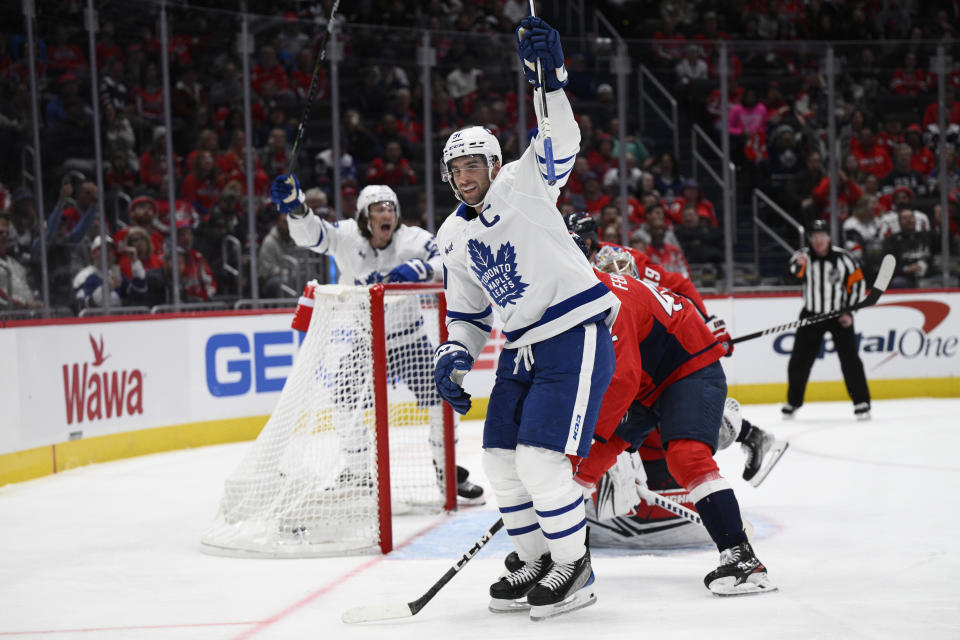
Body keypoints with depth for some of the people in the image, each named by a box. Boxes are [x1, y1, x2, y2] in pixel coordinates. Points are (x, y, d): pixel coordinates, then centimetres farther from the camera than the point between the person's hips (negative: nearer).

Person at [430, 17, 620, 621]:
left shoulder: (522, 185, -6)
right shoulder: (454, 236, 13)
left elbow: (560, 146, -25)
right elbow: (467, 310, 21)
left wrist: (549, 79, -38)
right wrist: (454, 357, 6)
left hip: (576, 336, -8)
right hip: (522, 350, 8)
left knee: (541, 457, -15)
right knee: (501, 458, 8)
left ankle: (574, 570, 0)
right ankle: (537, 562, 23)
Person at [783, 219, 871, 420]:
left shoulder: (843, 258, -8)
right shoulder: (803, 256, -7)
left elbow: (857, 283, -1)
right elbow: (795, 273, -28)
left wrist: (849, 311, -7)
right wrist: (798, 265, -52)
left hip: (839, 315, -2)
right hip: (811, 315, 2)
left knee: (849, 359, -11)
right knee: (799, 361, 4)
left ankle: (861, 402, -5)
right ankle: (793, 402, 23)